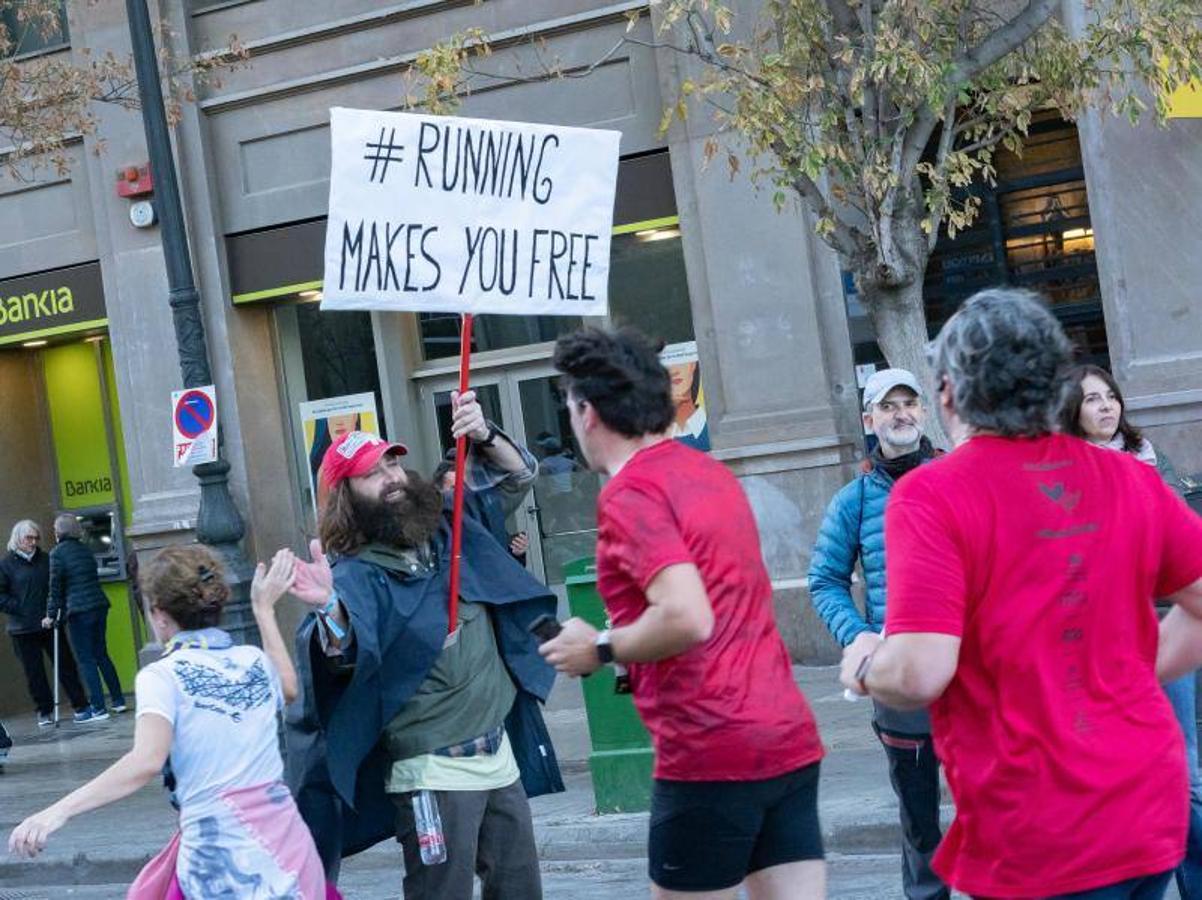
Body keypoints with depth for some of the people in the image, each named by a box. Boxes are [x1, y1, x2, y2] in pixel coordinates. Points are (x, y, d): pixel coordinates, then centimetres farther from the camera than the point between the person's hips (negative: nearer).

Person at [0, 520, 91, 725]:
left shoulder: (45, 559, 8)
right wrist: (20, 609, -13)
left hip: (49, 623, 2)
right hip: (23, 629, -2)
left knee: (66, 664, 2)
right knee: (34, 672, 5)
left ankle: (81, 706, 5)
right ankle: (44, 711, 16)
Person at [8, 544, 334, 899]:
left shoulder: (163, 676, -7)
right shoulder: (254, 660, 8)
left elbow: (146, 761, -23)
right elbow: (287, 687, 32)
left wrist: (58, 811, -26)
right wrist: (264, 608, 36)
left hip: (222, 853, -5)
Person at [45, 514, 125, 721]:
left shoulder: (58, 553, -6)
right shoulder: (85, 550, 13)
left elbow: (56, 587, -7)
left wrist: (51, 615, 1)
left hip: (79, 611, -6)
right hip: (99, 605, 6)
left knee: (87, 660, -1)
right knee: (101, 654, 16)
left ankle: (99, 709, -2)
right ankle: (118, 700, 18)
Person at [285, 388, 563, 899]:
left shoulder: (449, 527, 5)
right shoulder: (357, 573, -13)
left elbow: (517, 473, 13)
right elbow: (345, 651, -30)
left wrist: (482, 436, -9)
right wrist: (330, 608, -52)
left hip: (501, 753, 6)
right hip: (434, 774, -6)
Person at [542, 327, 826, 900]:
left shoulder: (629, 492, -11)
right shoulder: (710, 471, 15)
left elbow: (687, 618, -23)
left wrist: (600, 650, -7)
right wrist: (624, 643, 22)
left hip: (711, 751, -8)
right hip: (789, 739, 8)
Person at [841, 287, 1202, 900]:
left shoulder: (931, 494, -14)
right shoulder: (1132, 479, 1)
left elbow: (919, 674, -21)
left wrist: (863, 669, -1)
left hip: (1040, 836, -6)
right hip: (1151, 808, 6)